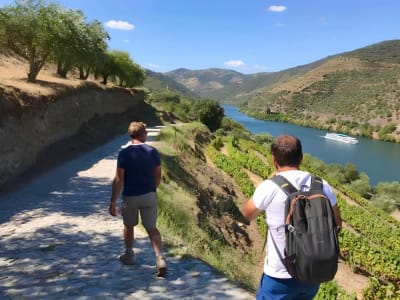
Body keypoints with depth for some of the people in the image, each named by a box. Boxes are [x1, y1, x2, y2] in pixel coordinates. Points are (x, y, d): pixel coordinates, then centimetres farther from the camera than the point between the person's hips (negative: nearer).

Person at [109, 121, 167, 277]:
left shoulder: (124, 152, -12)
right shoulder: (152, 151, -3)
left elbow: (118, 179, -14)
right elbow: (158, 176, 5)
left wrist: (113, 202, -9)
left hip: (130, 197, -2)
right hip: (149, 196, 2)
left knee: (129, 225, 21)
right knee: (151, 228, 7)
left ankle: (128, 255, 37)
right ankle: (160, 258, -10)